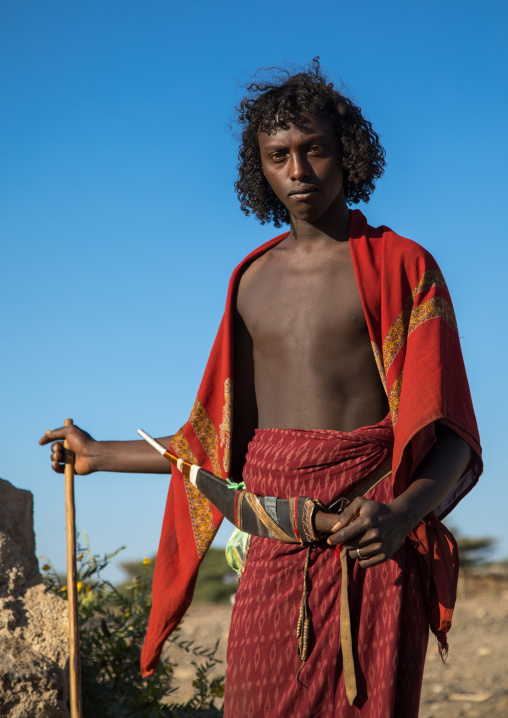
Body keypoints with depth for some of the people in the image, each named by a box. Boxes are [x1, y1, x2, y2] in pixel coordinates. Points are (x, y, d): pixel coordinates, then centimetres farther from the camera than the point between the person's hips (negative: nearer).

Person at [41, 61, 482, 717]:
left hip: (376, 546, -4)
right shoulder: (253, 282, 15)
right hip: (275, 554, 4)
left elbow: (451, 439, -6)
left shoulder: (403, 268, 1)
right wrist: (102, 455, 27)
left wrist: (403, 513, -27)